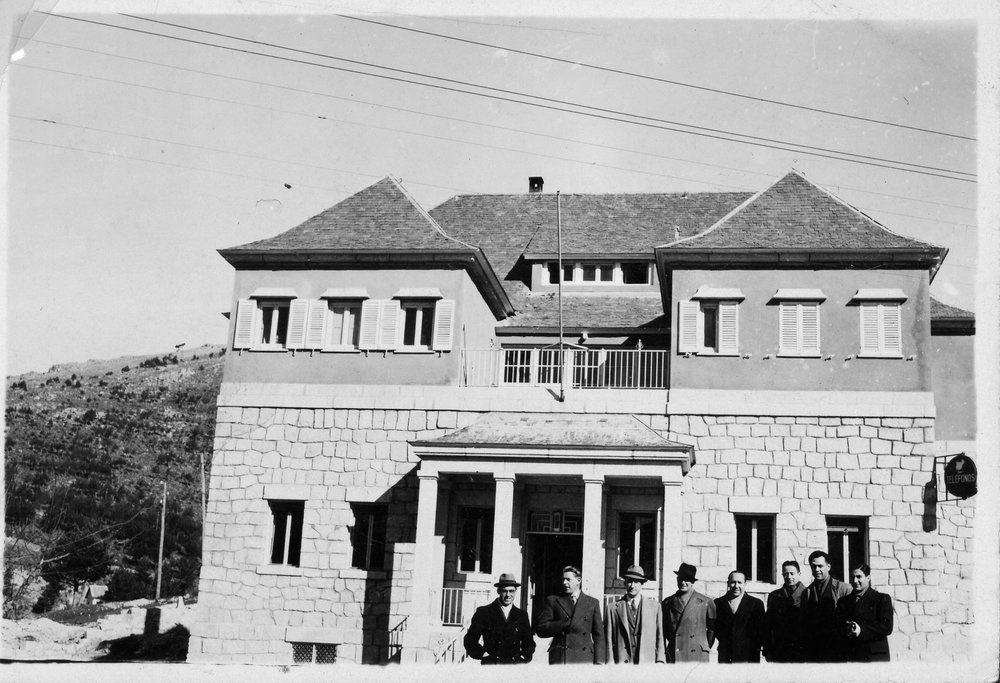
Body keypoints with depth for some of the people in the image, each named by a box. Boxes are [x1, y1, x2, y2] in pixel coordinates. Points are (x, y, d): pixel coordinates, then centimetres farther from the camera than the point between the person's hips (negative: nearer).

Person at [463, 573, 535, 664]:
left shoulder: (522, 615, 15)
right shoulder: (484, 612, 6)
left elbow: (529, 643, 21)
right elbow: (470, 640, 4)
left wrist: (523, 656, 4)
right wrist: (484, 654, -6)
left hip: (516, 664, 2)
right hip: (491, 664, -2)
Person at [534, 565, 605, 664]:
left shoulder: (592, 602, 13)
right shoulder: (553, 601, 10)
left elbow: (598, 634, 11)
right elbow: (540, 629, 3)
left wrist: (599, 662, 2)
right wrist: (564, 625, -10)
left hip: (585, 660, 1)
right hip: (559, 659, -1)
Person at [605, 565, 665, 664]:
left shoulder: (654, 606, 10)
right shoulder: (613, 608, 7)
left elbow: (660, 637, 10)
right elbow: (609, 641, 5)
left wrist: (660, 661, 1)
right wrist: (610, 663, -2)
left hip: (647, 664, 1)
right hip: (621, 664, 0)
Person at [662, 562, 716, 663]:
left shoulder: (706, 602, 4)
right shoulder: (667, 603, 9)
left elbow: (712, 628, 11)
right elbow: (664, 628, 18)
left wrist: (706, 647, 9)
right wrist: (673, 642, 12)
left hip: (698, 656, -2)